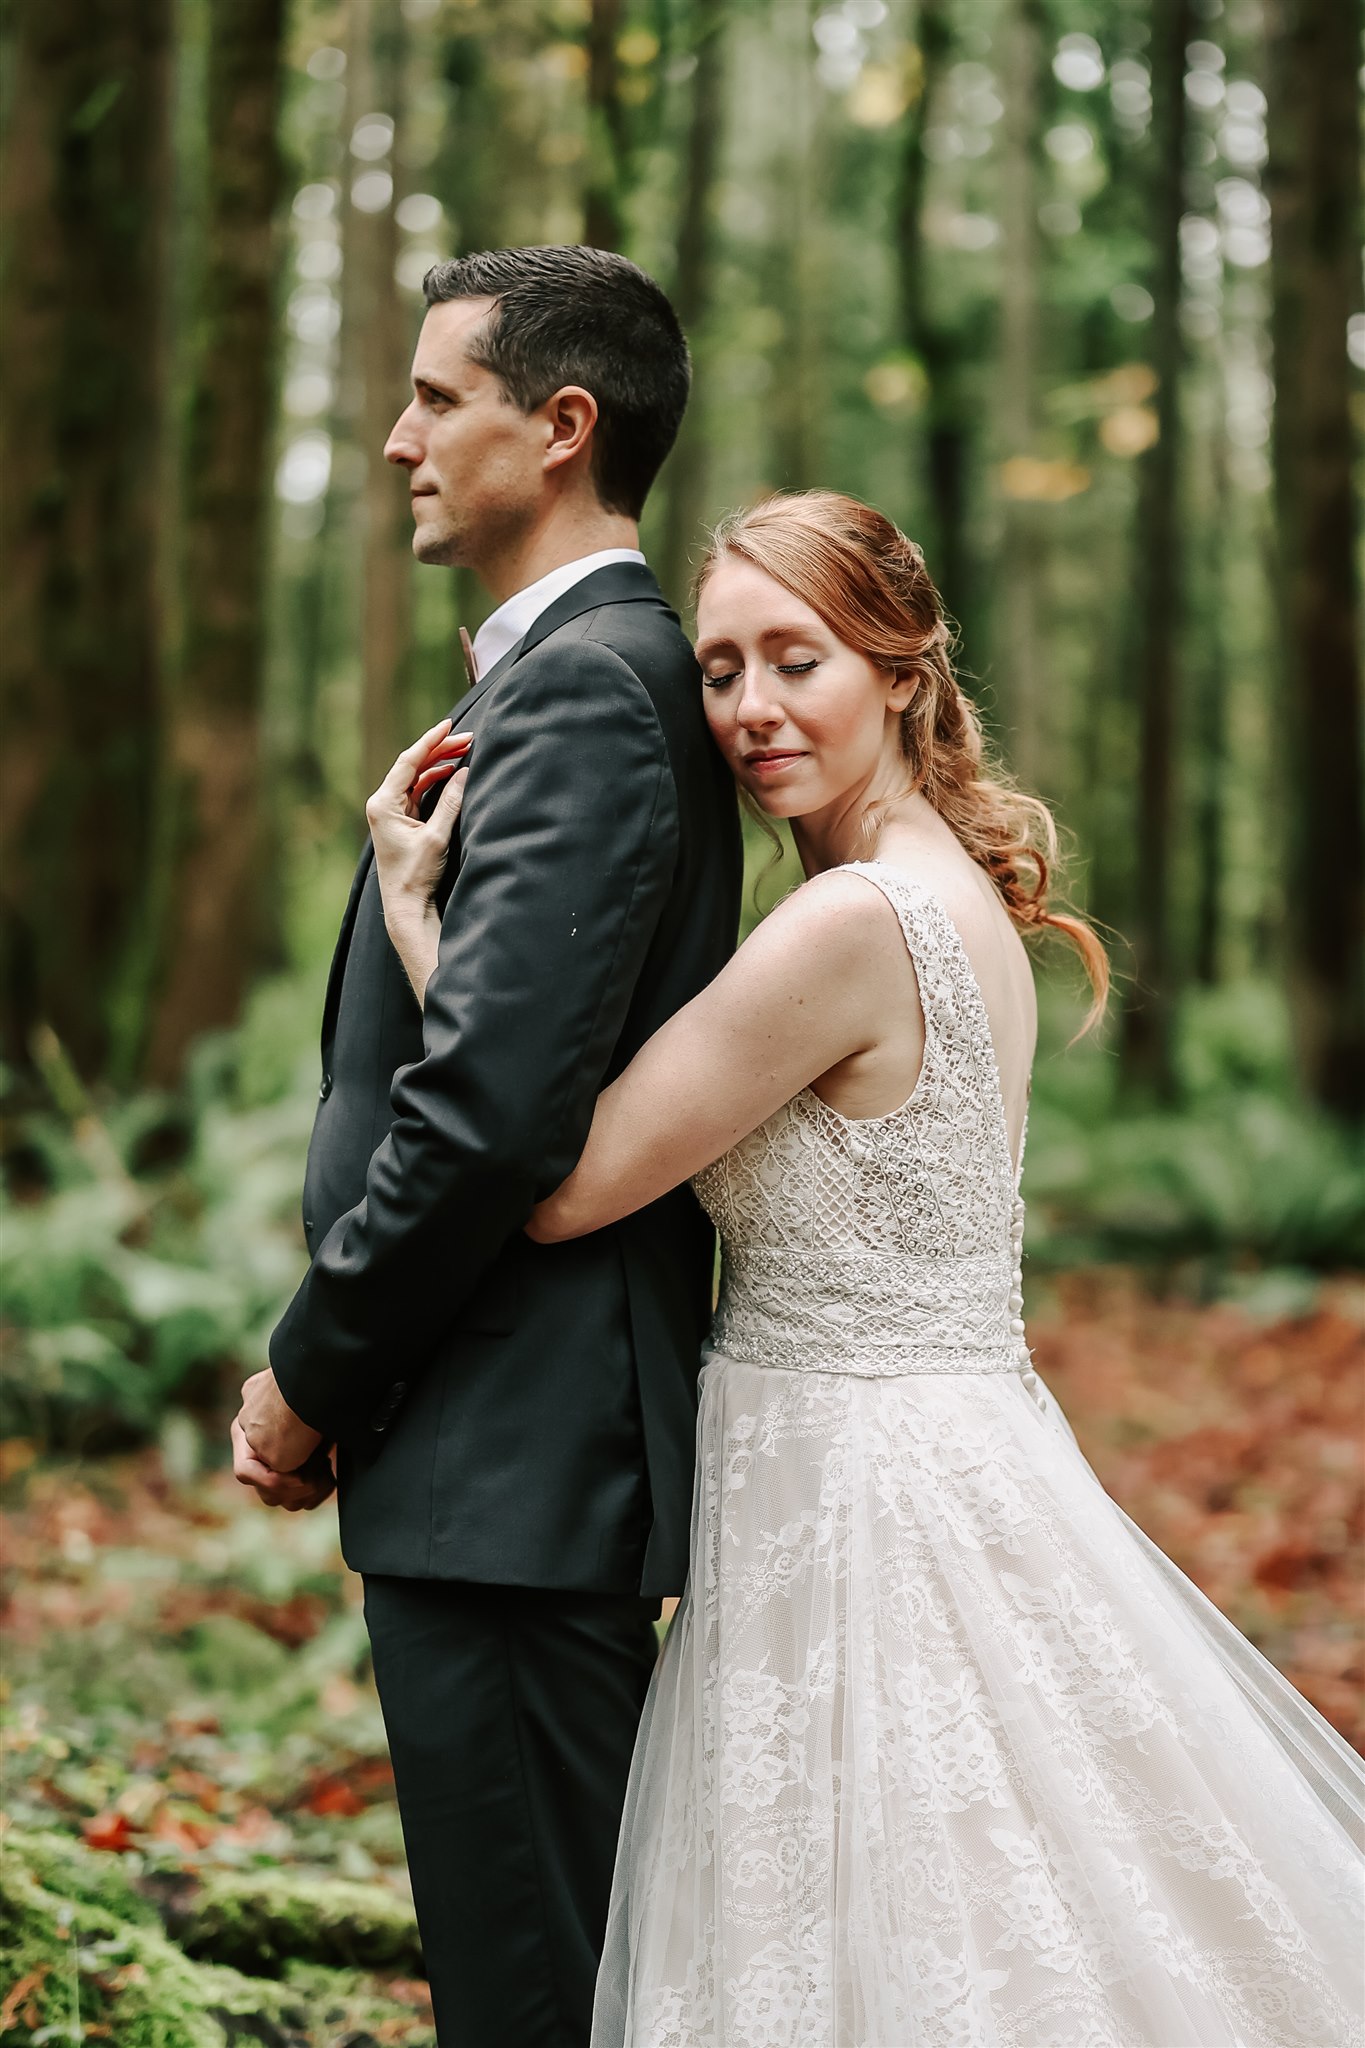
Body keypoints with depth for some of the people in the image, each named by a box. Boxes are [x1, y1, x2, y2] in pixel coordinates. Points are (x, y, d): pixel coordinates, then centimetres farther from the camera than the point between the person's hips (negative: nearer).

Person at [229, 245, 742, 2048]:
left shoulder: (580, 688, -15)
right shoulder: (622, 669, 17)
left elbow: (490, 1103, -23)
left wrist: (310, 1381, -11)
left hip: (511, 1461, -11)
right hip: (560, 1446, 11)